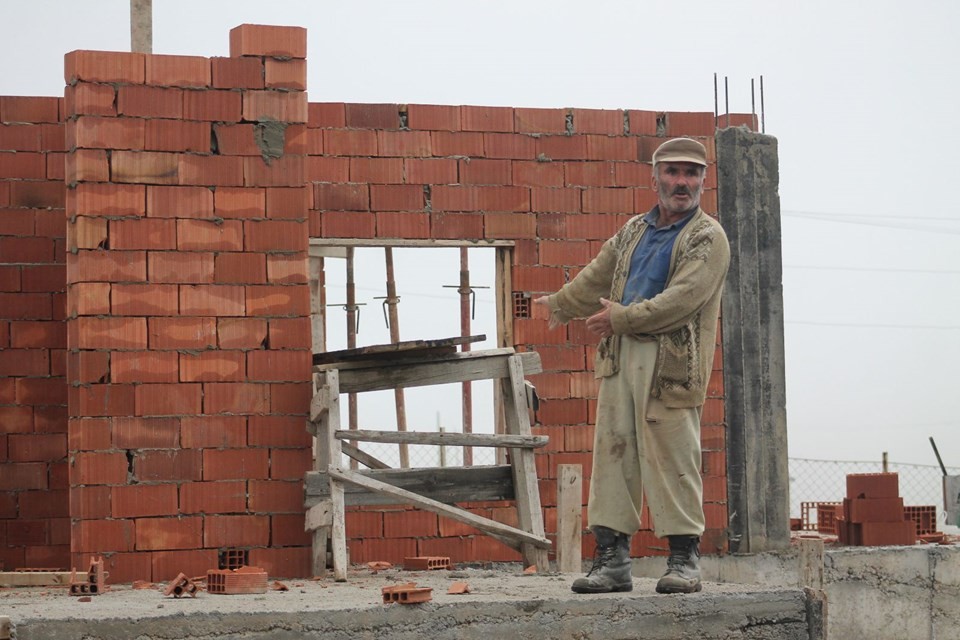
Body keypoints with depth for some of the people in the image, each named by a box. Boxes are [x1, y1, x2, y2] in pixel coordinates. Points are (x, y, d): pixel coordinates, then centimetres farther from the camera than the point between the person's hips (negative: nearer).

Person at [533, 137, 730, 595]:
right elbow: (597, 278, 35)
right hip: (621, 356, 6)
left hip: (671, 363, -6)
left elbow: (682, 299, -15)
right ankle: (612, 558, 7)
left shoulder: (708, 238, -2)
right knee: (613, 452, 3)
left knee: (672, 458, -6)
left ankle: (684, 558, 3)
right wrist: (558, 306, 47)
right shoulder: (634, 231, 20)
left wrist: (621, 318, -14)